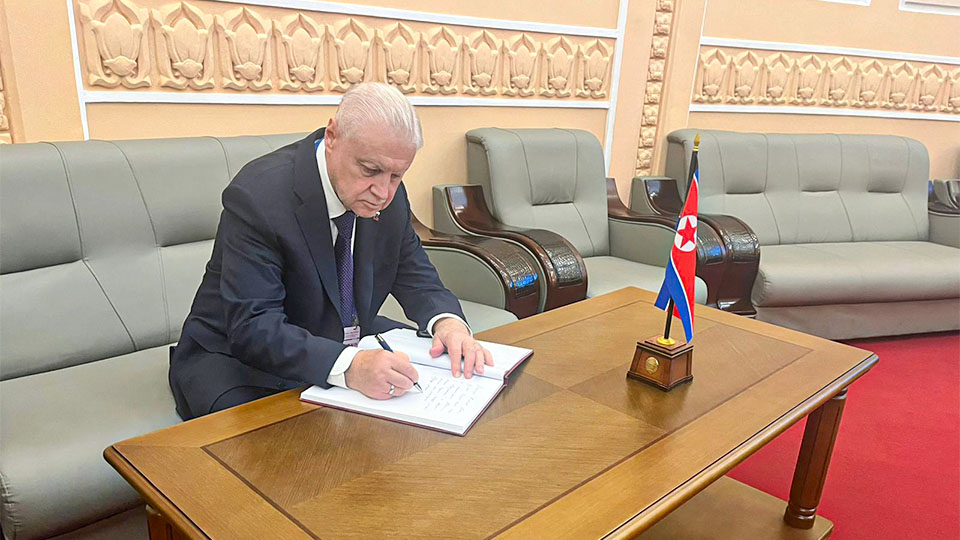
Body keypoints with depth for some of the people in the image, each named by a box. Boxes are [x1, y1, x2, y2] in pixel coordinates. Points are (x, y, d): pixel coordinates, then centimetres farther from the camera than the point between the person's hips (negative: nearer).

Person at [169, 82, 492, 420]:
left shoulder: (388, 193, -7)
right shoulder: (257, 196, -27)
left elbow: (414, 273, 1)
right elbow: (254, 329, -32)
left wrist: (447, 321, -22)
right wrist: (349, 367, -48)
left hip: (345, 347, 6)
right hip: (241, 357, -5)